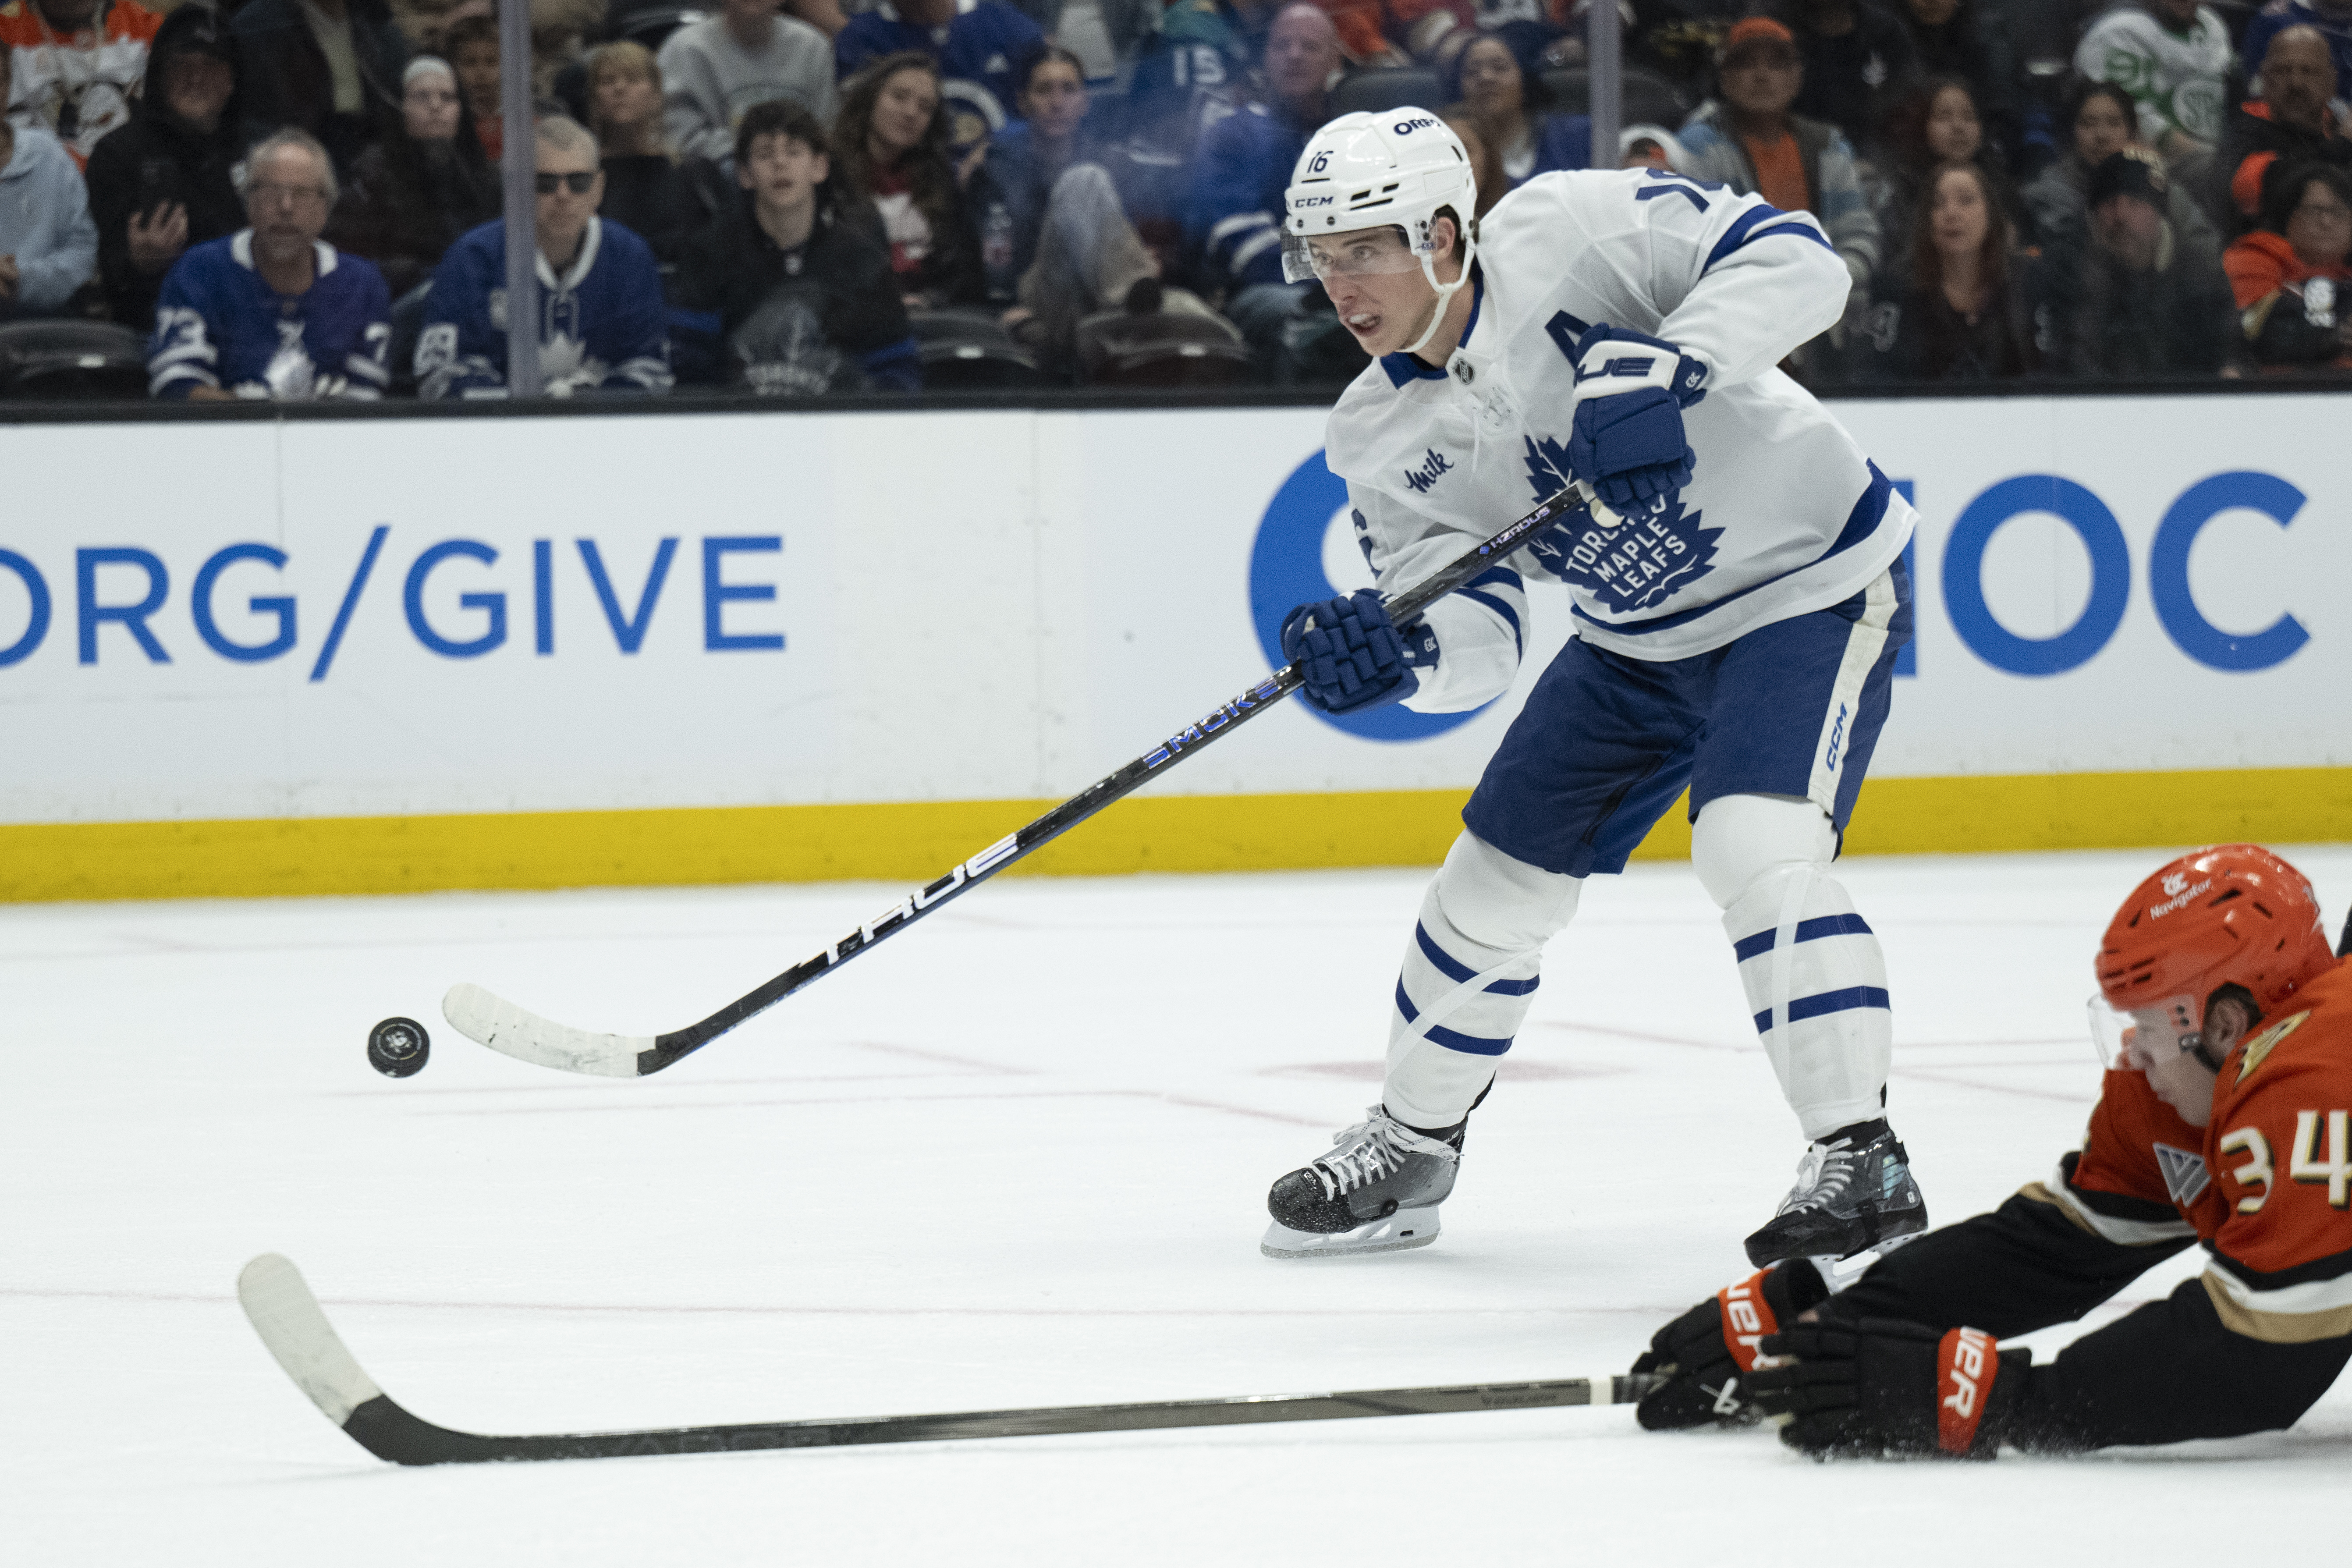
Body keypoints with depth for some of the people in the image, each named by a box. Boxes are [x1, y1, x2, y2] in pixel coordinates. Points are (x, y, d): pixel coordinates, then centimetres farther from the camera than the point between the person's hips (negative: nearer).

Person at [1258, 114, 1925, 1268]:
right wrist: (1397, 653, -32)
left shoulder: (1567, 233, -24)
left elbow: (1793, 260, -27)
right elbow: (1476, 633, -10)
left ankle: (1860, 1163, -21)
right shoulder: (1380, 443, -5)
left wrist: (1671, 366, -42)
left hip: (1810, 587, -7)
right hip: (1636, 641, 7)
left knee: (1756, 850, -27)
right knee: (1496, 879, 11)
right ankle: (1408, 1148, 33)